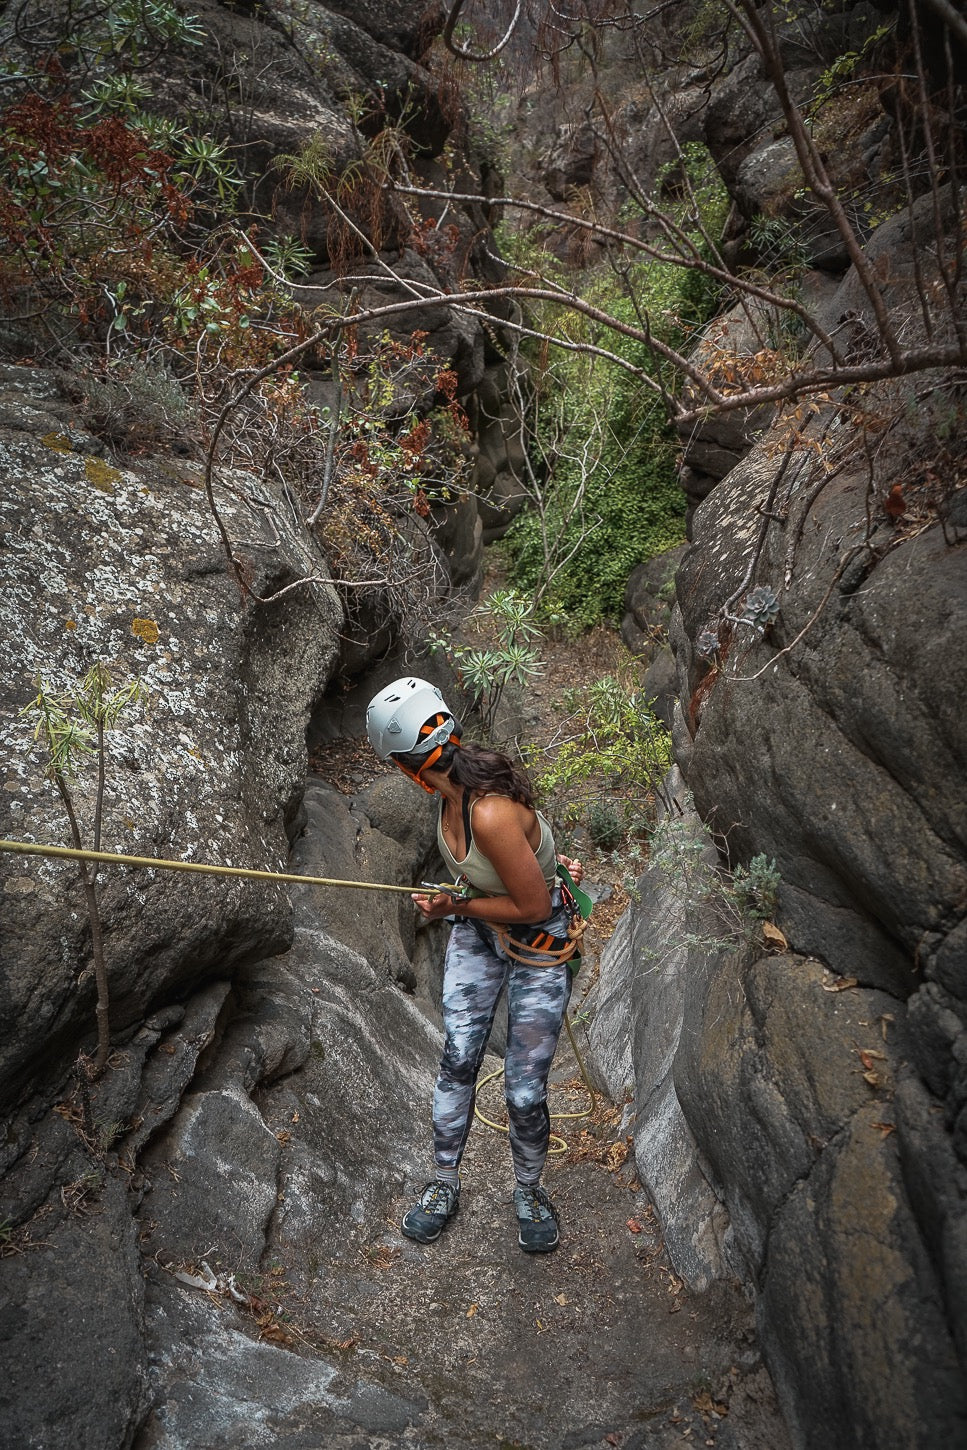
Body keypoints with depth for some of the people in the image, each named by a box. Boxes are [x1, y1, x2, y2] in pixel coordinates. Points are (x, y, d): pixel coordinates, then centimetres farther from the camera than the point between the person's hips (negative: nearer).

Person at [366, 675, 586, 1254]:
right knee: (458, 1059, 6)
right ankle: (445, 1184, 27)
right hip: (479, 932, 6)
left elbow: (533, 907, -27)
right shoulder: (455, 785, -13)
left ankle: (531, 1190, 32)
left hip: (539, 946, -6)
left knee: (525, 1092, 4)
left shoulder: (491, 815, -37)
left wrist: (457, 908, -16)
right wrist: (542, 857, 10)